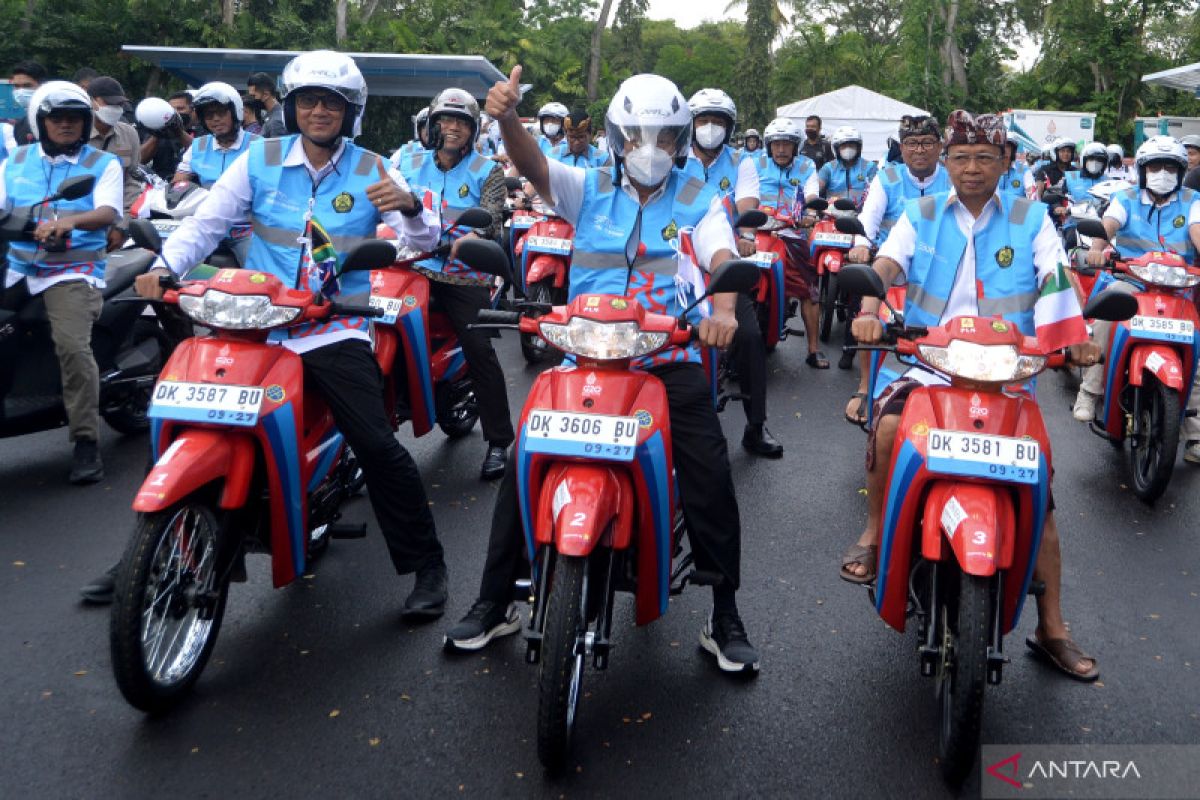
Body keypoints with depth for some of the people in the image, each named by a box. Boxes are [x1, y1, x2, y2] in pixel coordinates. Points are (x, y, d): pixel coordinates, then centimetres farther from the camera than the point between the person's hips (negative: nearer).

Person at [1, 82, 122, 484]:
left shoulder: (104, 163, 5)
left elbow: (108, 212, -11)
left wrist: (69, 221, -31)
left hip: (74, 272, -4)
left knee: (72, 346, -25)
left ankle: (87, 443, -17)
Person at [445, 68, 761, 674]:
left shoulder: (698, 199, 7)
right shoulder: (589, 187, 9)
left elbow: (722, 257, -9)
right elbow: (533, 166, -10)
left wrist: (723, 308, -33)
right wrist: (508, 118, -32)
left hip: (670, 358, -1)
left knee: (710, 476, -13)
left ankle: (724, 615, 7)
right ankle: (496, 601, 11)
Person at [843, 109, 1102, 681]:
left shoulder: (1031, 219, 8)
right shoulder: (922, 215, 9)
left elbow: (1056, 279, -6)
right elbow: (885, 263, -8)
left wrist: (1074, 335, -25)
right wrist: (869, 309, -30)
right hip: (930, 364, 0)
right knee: (888, 425, -30)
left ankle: (1051, 628, 12)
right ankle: (875, 530, -3)